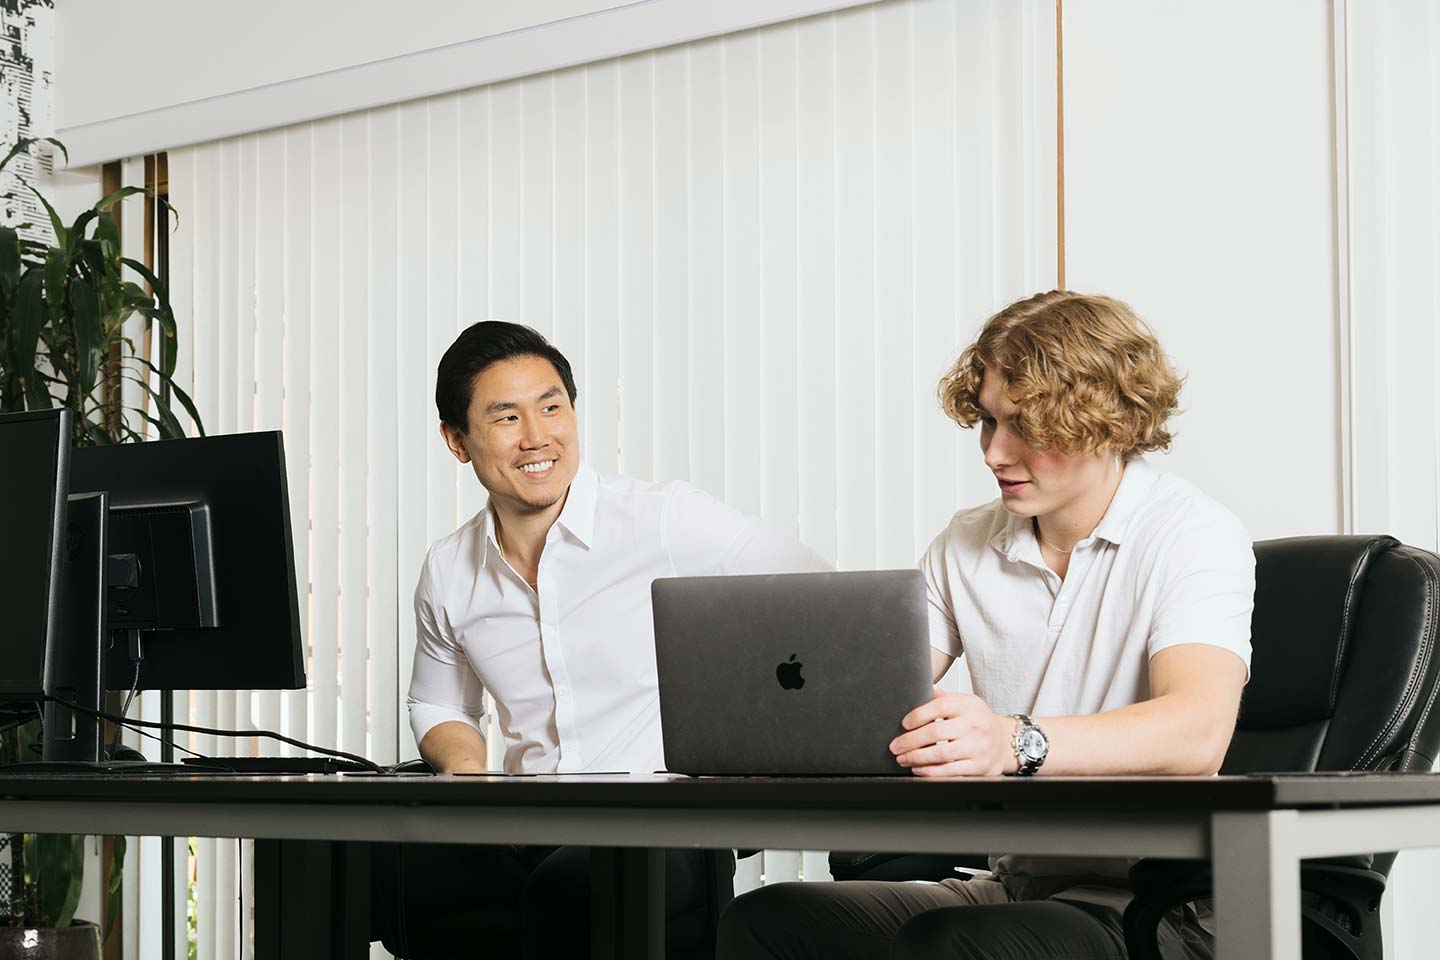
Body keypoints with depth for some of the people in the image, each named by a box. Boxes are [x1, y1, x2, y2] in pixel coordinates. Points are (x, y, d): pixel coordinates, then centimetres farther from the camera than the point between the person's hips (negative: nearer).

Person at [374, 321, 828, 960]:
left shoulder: (668, 519, -3)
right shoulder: (448, 575, 11)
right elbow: (439, 707, 29)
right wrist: (465, 767, 5)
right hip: (527, 838, 4)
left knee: (569, 888, -39)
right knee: (395, 873, -28)